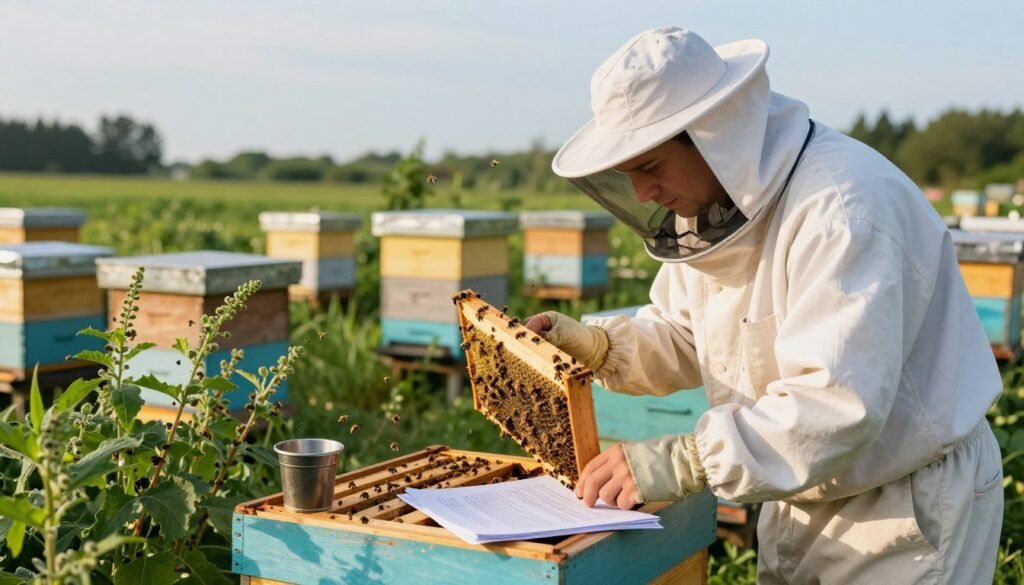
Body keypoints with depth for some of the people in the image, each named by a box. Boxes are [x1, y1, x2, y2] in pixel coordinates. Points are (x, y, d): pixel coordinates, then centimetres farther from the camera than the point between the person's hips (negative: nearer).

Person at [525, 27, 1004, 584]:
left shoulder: (840, 204, -30)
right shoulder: (713, 203, 0)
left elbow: (839, 402, -36)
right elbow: (681, 340, 10)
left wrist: (684, 461, -39)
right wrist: (594, 344, -8)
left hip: (909, 508, -8)